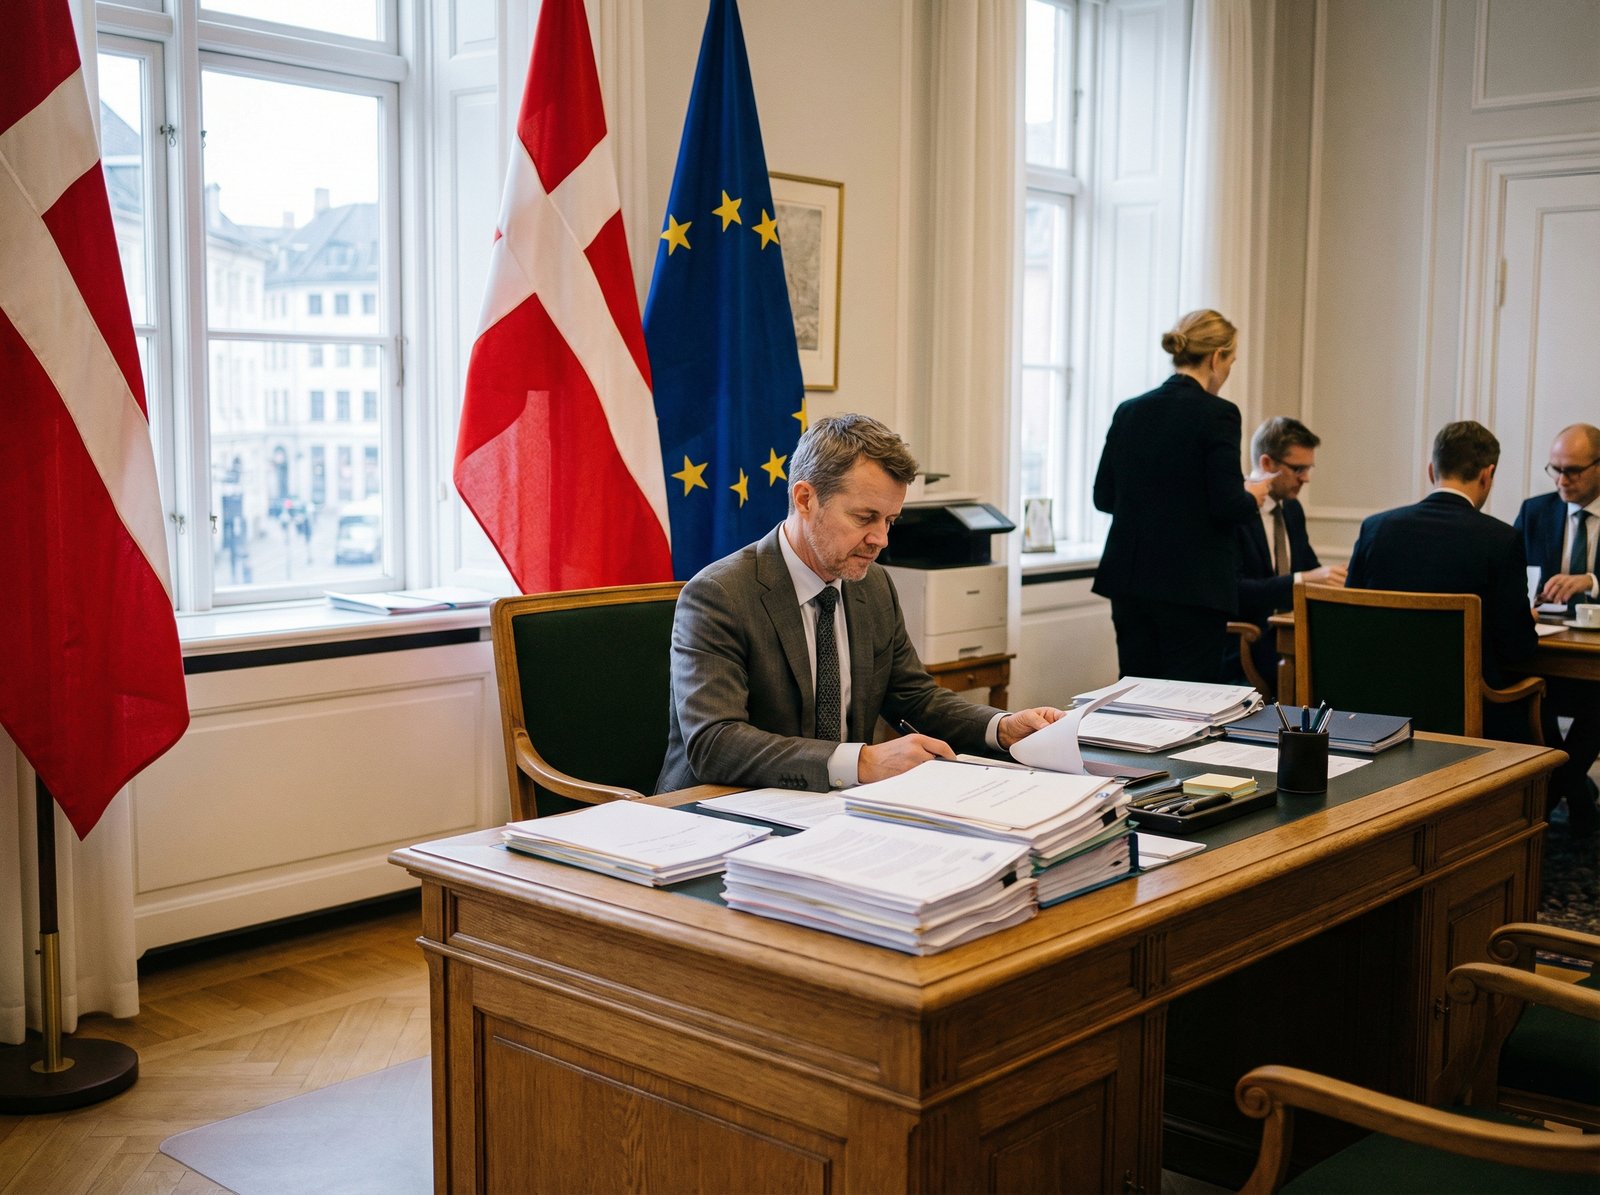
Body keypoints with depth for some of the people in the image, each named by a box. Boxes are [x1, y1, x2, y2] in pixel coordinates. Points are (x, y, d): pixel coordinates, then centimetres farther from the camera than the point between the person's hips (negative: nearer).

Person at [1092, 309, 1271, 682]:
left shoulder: (1128, 411, 7)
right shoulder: (1217, 414, -11)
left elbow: (1104, 497, 11)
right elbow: (1228, 506, -14)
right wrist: (1253, 496, 7)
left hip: (1129, 579, 6)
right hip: (1191, 585, -6)